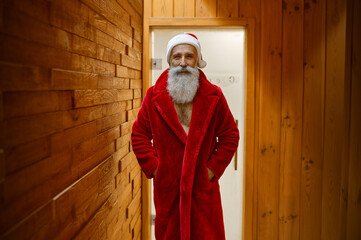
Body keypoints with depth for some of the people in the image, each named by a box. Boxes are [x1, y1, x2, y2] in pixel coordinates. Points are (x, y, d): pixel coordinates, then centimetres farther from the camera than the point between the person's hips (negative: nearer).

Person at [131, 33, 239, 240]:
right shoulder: (154, 96, 0)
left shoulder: (214, 96, -1)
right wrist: (153, 168, -3)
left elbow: (230, 136, 3)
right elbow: (139, 135, 5)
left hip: (203, 186, 0)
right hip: (167, 186, 1)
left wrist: (213, 169, -4)